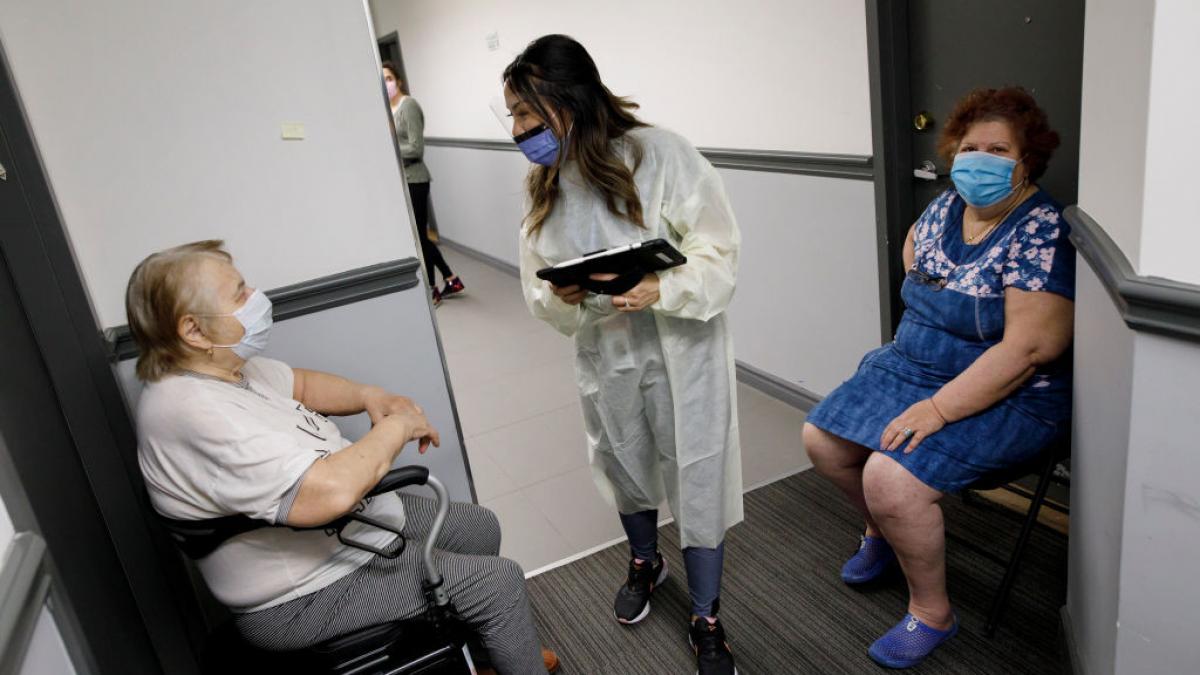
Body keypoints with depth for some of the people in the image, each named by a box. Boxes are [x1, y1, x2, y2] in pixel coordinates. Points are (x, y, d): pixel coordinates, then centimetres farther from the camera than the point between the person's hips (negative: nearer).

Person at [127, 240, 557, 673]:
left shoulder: (222, 366, -2)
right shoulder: (194, 413, -32)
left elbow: (300, 383, 16)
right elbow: (329, 491, -40)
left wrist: (369, 396, -5)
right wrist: (397, 428, -22)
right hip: (305, 597, -10)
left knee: (479, 528, 16)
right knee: (499, 582, -7)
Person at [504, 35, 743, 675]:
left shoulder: (659, 153, -18)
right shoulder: (543, 185, 1)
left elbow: (718, 252, -15)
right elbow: (540, 293, 3)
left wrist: (662, 289, -32)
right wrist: (561, 297, -20)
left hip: (681, 347, -5)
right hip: (603, 353, 5)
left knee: (696, 477, 6)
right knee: (622, 465, 22)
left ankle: (706, 621, 28)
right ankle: (644, 561, 53)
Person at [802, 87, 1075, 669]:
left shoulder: (1041, 233, -19)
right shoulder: (948, 205, 4)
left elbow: (1029, 348, -26)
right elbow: (913, 245, 28)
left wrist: (936, 409, -28)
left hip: (1005, 397, -8)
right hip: (913, 364, 8)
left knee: (892, 480, -26)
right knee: (822, 440, 0)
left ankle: (932, 614, 1)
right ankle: (883, 532, 30)